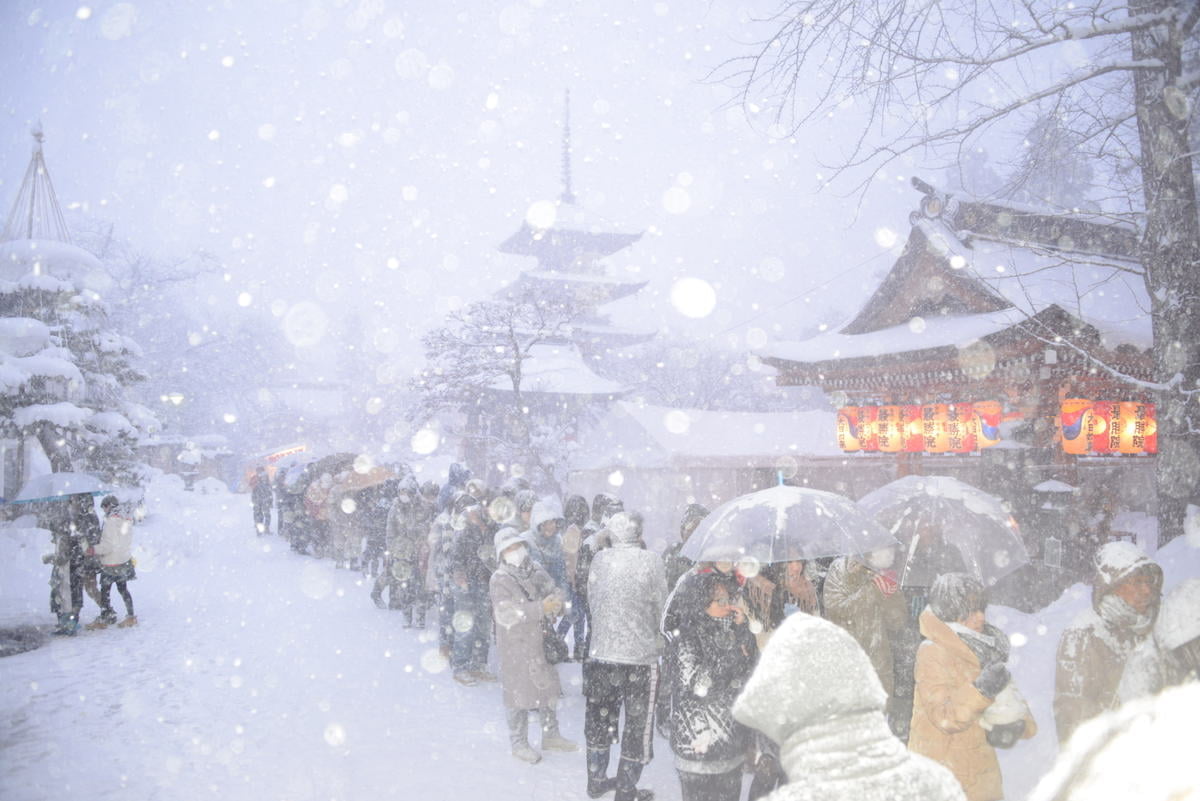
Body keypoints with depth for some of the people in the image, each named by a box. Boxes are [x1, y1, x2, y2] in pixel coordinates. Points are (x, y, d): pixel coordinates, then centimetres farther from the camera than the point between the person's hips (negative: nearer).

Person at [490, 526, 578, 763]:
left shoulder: (536, 570, 3)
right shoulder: (499, 580, -15)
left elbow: (555, 591, 7)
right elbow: (506, 614, -25)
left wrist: (556, 600, -19)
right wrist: (541, 608, -31)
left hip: (541, 640, 6)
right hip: (516, 646, -6)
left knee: (548, 687, 18)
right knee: (520, 693, 3)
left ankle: (551, 735, 35)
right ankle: (519, 743, 21)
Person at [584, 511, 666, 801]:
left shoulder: (599, 559, -4)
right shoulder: (650, 561, -13)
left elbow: (592, 600, 3)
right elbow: (661, 609, -7)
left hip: (600, 654, 4)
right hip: (641, 657, -4)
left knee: (599, 720, 21)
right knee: (637, 726, 11)